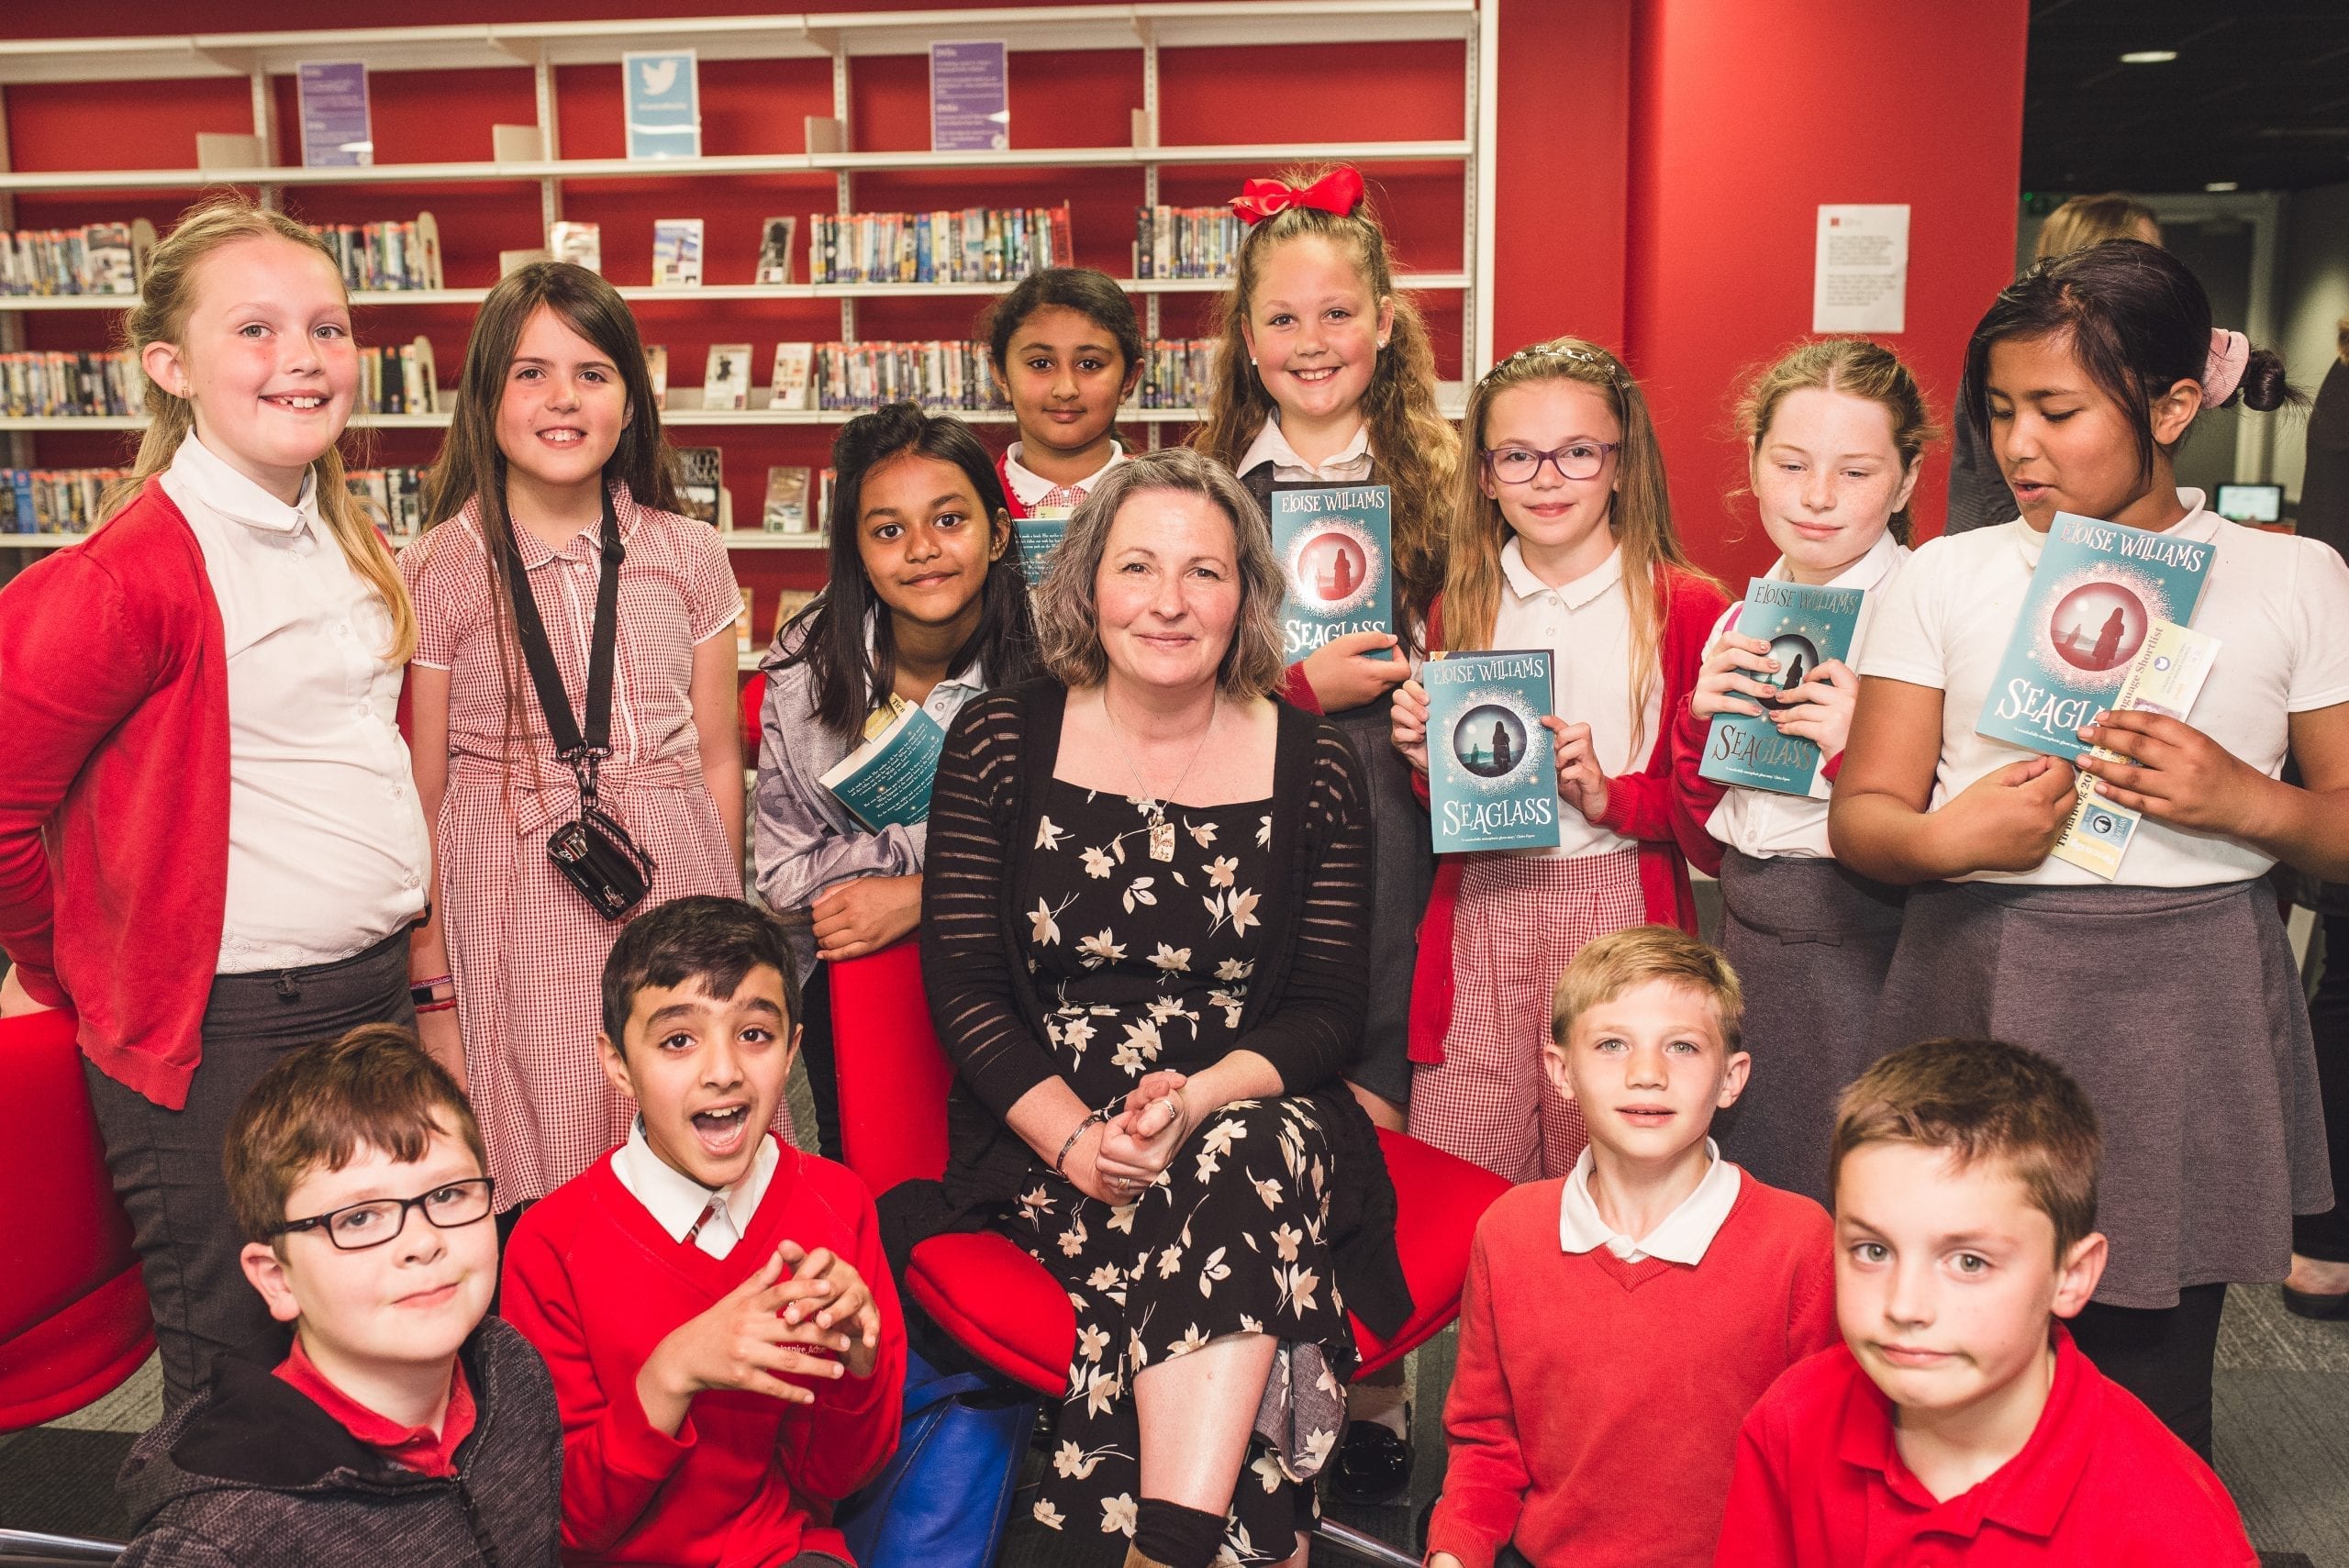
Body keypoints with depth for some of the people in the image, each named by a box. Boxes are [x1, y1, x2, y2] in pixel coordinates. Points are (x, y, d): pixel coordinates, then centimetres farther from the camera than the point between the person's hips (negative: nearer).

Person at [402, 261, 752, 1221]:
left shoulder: (688, 556, 6)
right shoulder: (435, 573, -2)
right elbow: (419, 799, 0)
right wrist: (432, 994, 1)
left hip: (674, 888, 3)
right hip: (515, 910, -2)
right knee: (541, 1203, 1)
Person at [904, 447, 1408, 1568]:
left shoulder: (1312, 769, 4)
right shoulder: (1001, 743, 3)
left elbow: (1328, 1012, 1)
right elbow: (960, 983, 0)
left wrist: (1200, 1099, -20)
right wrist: (1072, 1136, -16)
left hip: (1256, 1114, 1)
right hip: (1045, 1130, -1)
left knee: (1256, 1152, -34)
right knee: (1219, 1238, -31)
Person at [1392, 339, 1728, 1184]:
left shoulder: (1688, 606, -3)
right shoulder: (1463, 606, 9)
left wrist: (1612, 795, -16)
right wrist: (1429, 757, -3)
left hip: (1619, 909, -3)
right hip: (1480, 909, 3)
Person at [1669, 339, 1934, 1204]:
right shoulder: (1740, 623, 9)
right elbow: (1708, 844, 10)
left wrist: (1861, 747, -24)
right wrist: (1700, 720, -5)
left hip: (1870, 955, -6)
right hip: (1749, 946, 6)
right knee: (1747, 1204, 16)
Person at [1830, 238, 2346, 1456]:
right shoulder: (1946, 577, 6)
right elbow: (1861, 815, 3)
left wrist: (2246, 801, -12)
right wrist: (1944, 838, -17)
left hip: (2184, 1008, 0)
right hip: (1980, 1000, 1)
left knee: (2147, 1387, 5)